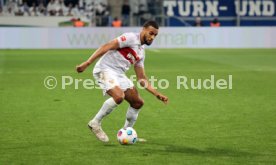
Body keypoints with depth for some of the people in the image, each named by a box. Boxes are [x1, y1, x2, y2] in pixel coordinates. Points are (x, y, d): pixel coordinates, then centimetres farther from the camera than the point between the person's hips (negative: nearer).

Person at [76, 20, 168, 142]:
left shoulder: (141, 52, 18)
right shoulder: (131, 38, -9)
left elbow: (141, 78, 20)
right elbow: (107, 47, -17)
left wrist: (157, 94, 12)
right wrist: (87, 63, -26)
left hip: (119, 74, 9)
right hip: (105, 69, -9)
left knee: (138, 103, 7)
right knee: (119, 96, -31)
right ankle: (95, 123, -13)